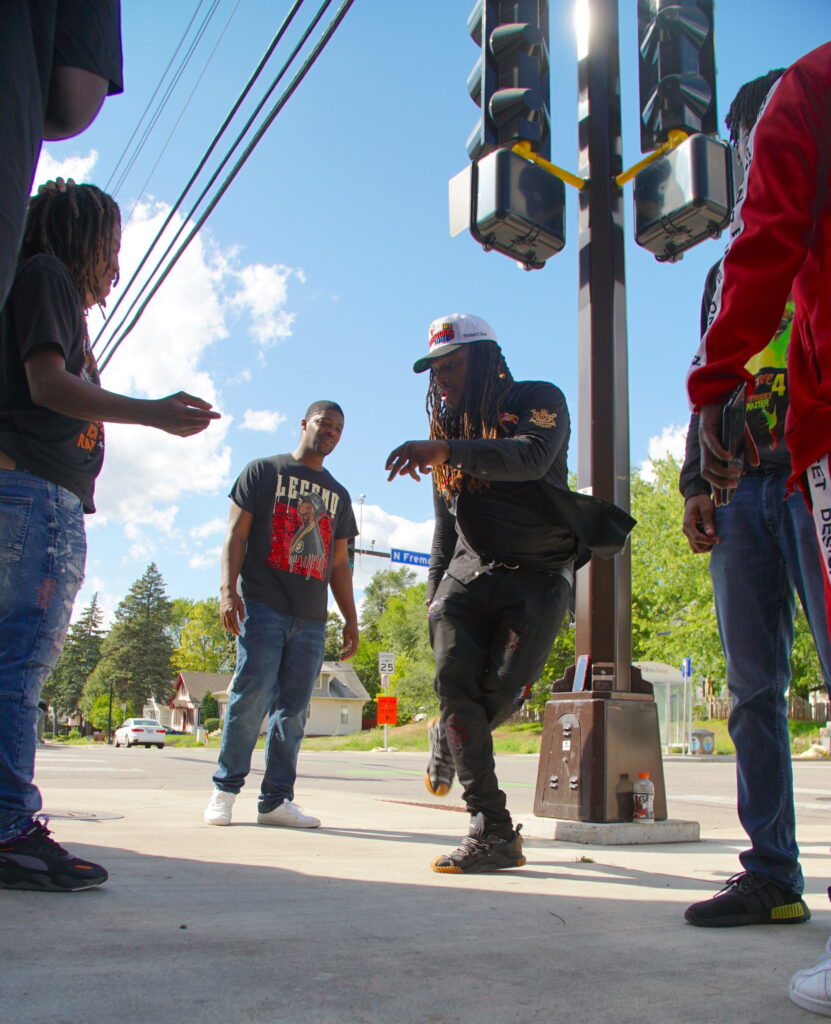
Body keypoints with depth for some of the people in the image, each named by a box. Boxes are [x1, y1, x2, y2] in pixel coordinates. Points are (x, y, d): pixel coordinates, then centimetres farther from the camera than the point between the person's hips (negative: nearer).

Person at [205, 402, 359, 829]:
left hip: (311, 618, 4)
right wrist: (228, 589, -11)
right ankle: (225, 788, 1)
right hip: (263, 604, -4)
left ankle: (276, 799, 6)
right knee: (252, 694, -12)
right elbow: (236, 534, 3)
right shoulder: (263, 471, 11)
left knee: (293, 709, 1)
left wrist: (350, 619, 15)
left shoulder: (338, 494, 24)